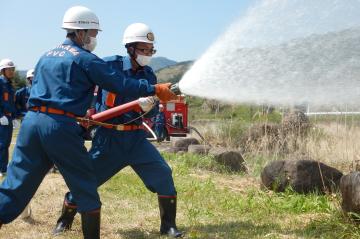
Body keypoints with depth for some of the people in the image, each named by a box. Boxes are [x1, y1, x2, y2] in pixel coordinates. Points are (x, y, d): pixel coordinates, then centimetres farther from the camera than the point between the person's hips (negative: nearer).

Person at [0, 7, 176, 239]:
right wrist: (156, 89, 4)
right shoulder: (85, 59, 0)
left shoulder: (46, 57, 22)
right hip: (61, 127, -6)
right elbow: (121, 84, -4)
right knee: (85, 186, 8)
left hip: (32, 121, 7)